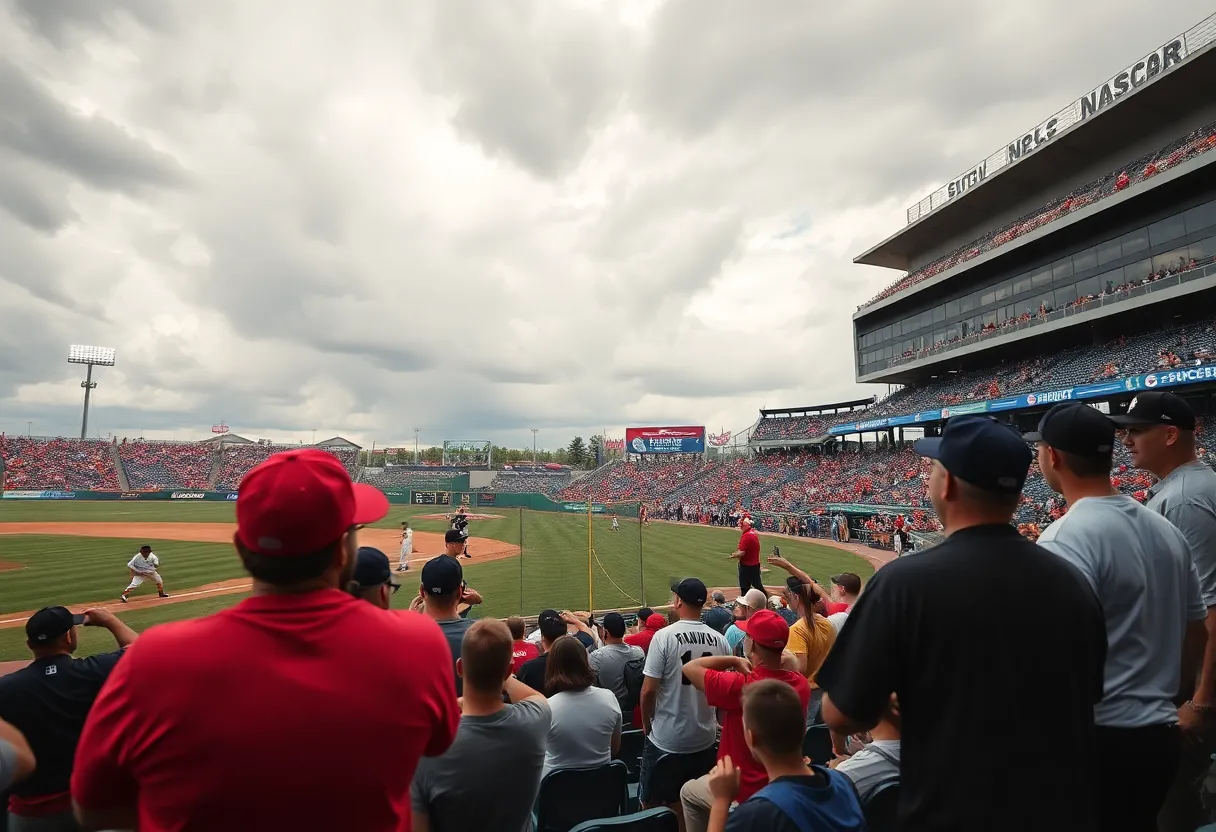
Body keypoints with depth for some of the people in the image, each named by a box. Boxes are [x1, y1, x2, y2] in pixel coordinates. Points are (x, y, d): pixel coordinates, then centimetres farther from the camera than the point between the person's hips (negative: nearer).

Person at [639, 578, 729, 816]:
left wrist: (647, 725, 2)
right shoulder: (720, 640, -5)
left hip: (666, 739, -4)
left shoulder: (664, 636, -17)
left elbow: (649, 690, -16)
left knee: (652, 805, 14)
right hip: (705, 738, 4)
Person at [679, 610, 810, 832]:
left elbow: (690, 668, -21)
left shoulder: (739, 686, -32)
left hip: (742, 793, -5)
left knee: (688, 792, 25)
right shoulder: (801, 684, -15)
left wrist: (734, 660, -17)